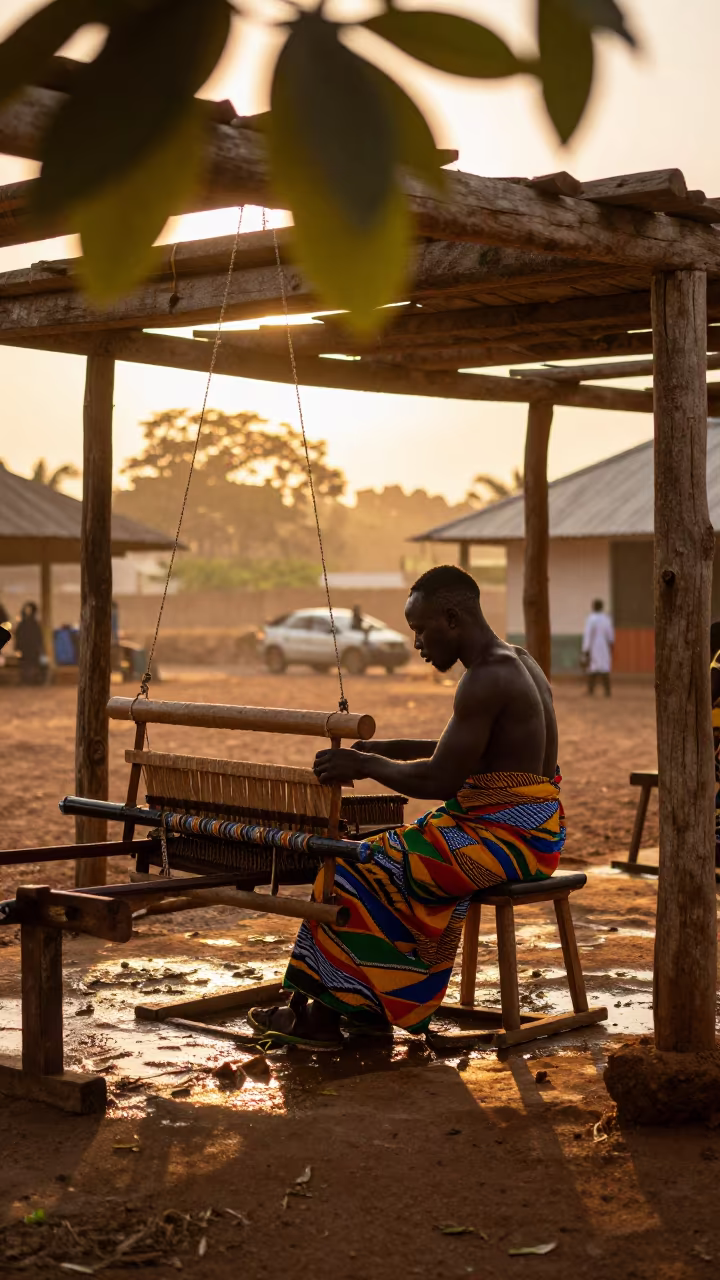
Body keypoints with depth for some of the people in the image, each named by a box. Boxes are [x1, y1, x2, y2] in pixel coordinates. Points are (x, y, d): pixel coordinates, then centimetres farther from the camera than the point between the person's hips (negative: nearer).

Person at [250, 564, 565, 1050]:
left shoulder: (487, 679, -19)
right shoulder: (518, 663, 13)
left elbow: (440, 779, -21)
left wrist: (366, 765, -10)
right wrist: (387, 750, 16)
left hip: (504, 837, -10)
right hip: (530, 832, 10)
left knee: (358, 870, -7)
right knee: (387, 857, 14)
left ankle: (323, 1013, 3)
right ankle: (371, 1008, 12)